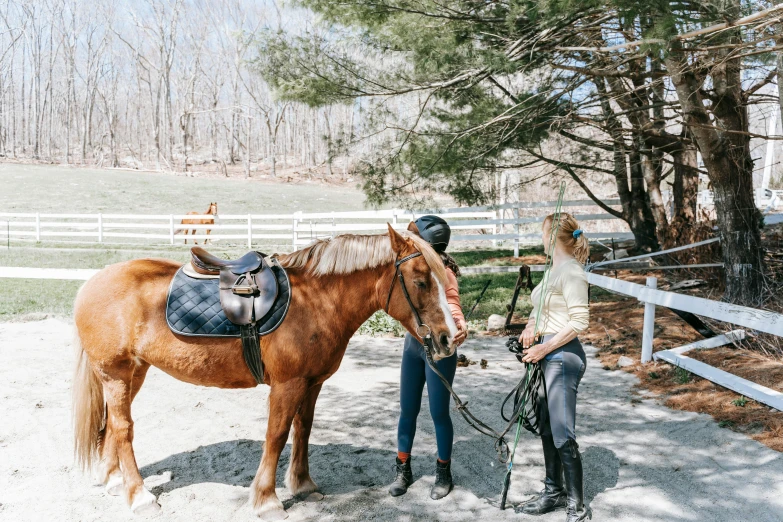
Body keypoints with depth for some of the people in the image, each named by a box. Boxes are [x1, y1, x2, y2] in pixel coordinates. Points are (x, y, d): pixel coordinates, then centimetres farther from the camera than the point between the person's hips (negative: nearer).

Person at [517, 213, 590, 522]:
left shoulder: (571, 271, -16)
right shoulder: (554, 270, 13)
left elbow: (579, 322, -21)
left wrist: (543, 349, -19)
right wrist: (532, 328, 0)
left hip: (563, 358, -10)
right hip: (547, 357, 10)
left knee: (563, 435, -3)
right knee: (547, 429, 17)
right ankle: (553, 492, 31)